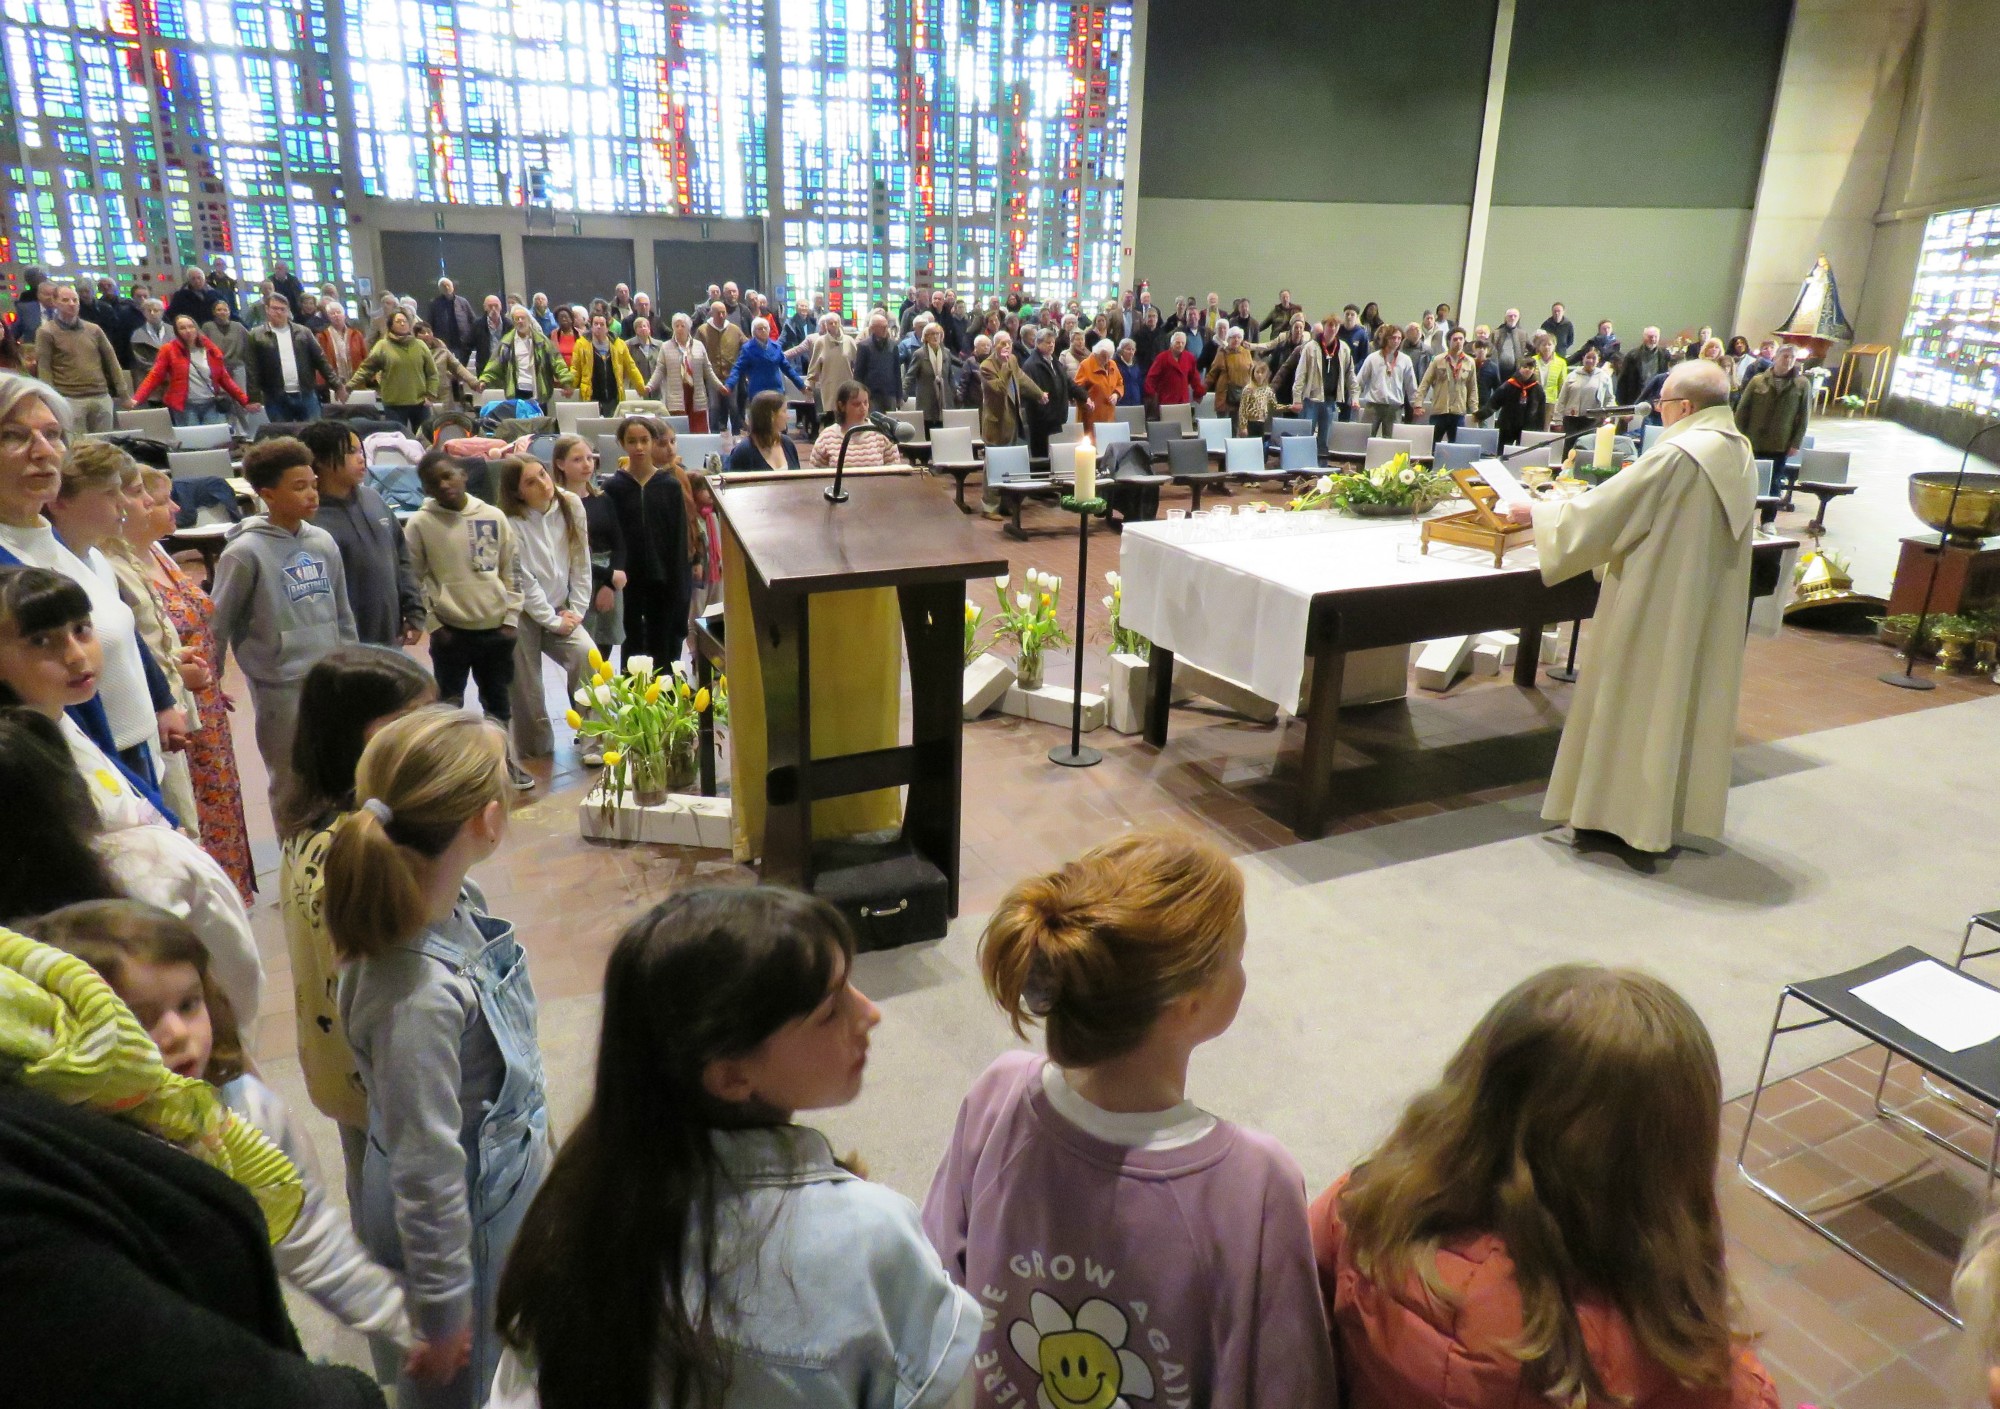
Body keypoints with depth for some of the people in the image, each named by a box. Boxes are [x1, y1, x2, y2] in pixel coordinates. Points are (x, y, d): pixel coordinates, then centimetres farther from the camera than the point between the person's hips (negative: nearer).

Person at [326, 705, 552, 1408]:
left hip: (508, 1178, 7)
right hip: (464, 1218, -7)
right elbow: (425, 1170, -26)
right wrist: (443, 1311, -14)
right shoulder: (417, 994, -37)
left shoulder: (459, 903, -12)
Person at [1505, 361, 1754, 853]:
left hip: (1657, 606, -8)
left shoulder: (1676, 455, -22)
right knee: (1689, 701, 15)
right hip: (1708, 607, 8)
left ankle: (1614, 813, 12)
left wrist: (1539, 512, -3)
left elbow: (1600, 511, -17)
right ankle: (1680, 813, 25)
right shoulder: (1738, 451, 6)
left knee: (1634, 703, 3)